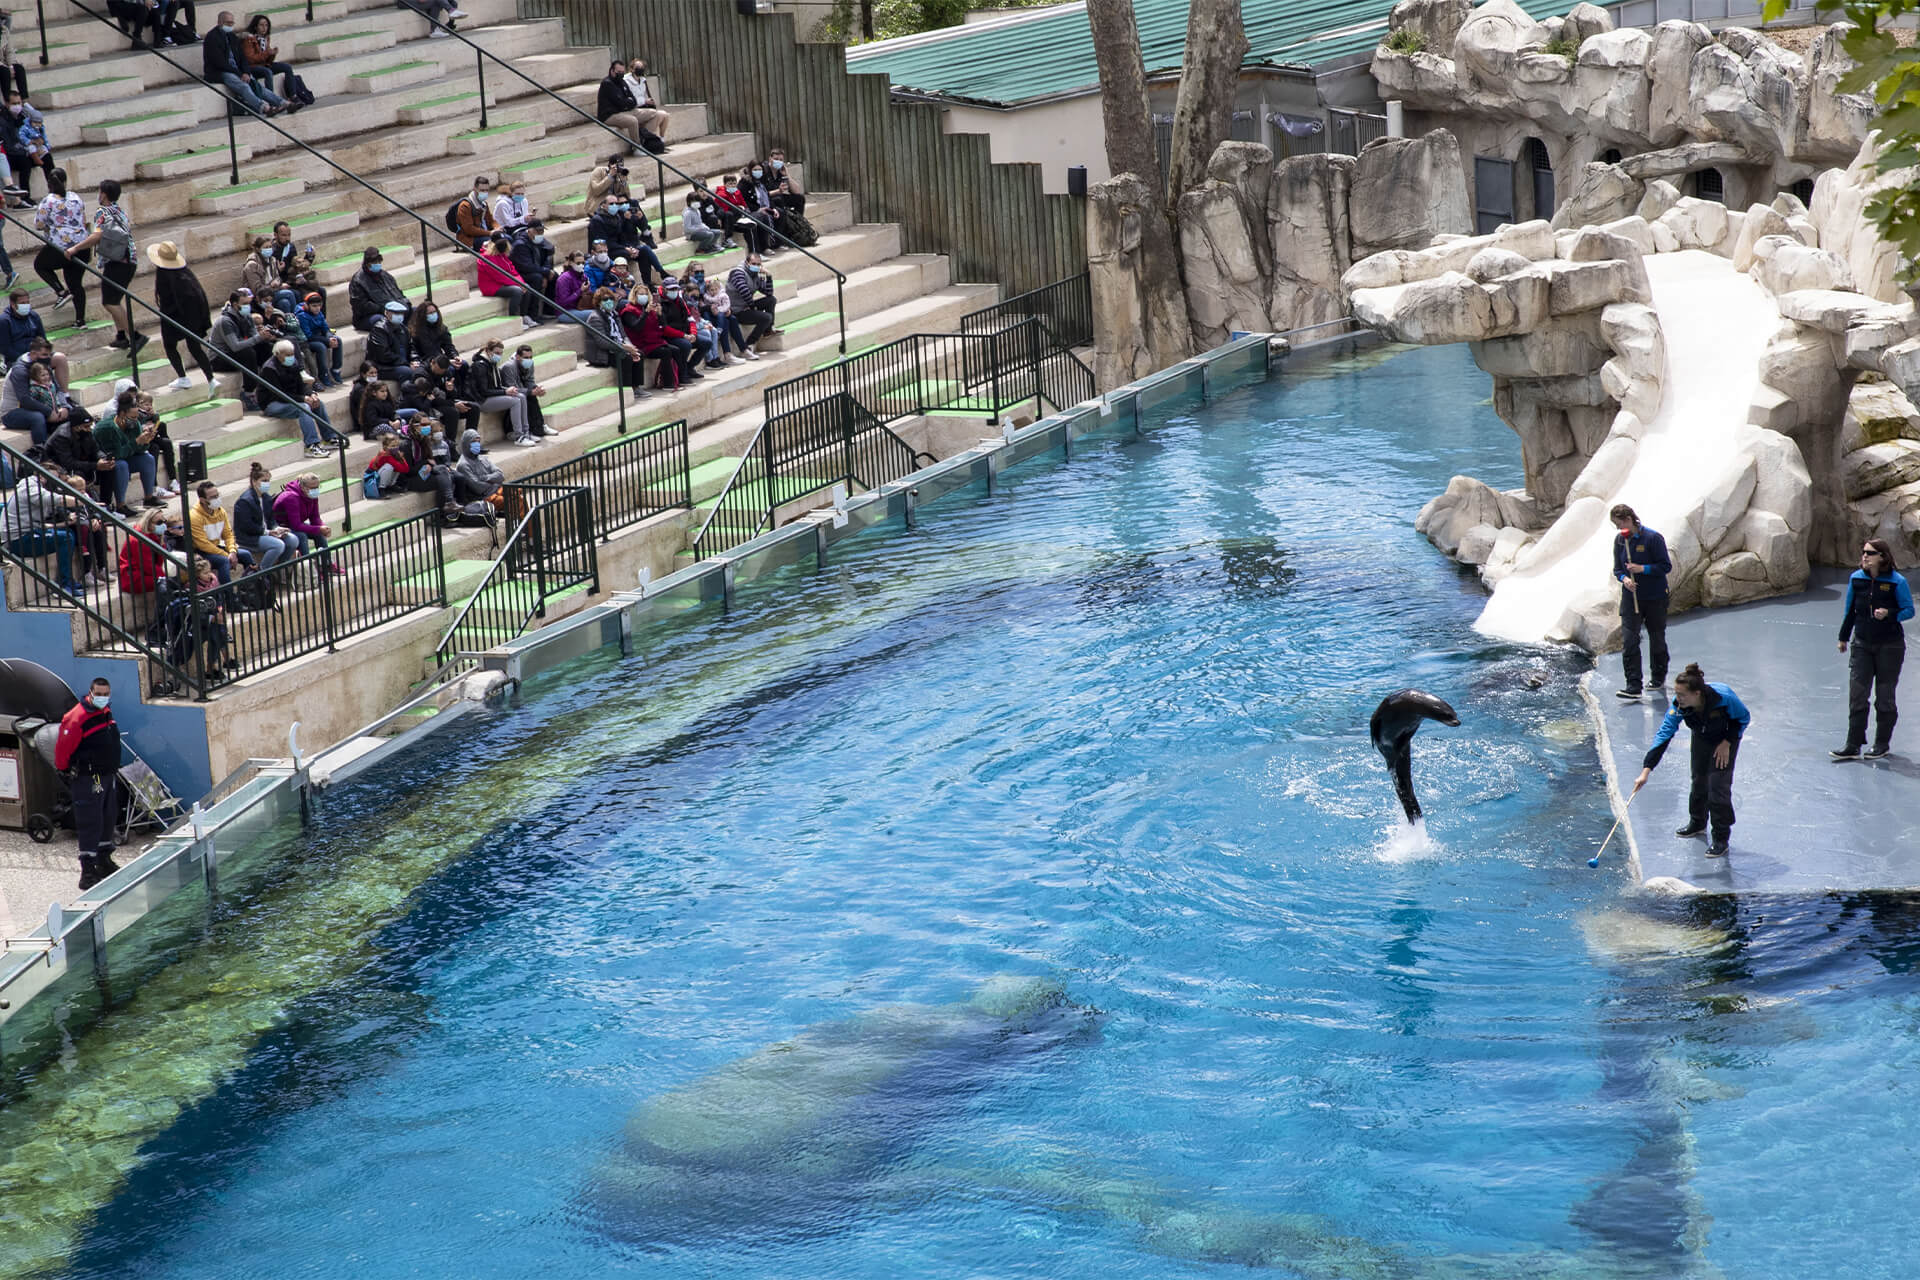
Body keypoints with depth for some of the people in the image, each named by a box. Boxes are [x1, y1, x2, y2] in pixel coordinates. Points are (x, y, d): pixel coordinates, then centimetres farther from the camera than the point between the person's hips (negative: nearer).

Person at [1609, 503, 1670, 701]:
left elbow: (1666, 566, -12)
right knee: (1628, 641, -9)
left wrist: (1642, 569, -23)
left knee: (1657, 639, 11)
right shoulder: (1619, 541, 3)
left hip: (1655, 597, -3)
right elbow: (1617, 569, 9)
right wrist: (1624, 579, -13)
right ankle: (1633, 686, -11)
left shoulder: (1653, 538, -13)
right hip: (1631, 597, 4)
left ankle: (1659, 678, 31)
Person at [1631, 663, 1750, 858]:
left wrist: (1727, 743, -22)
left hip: (1726, 737, -4)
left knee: (1718, 784, -11)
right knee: (1699, 780, 12)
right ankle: (1697, 823, 39)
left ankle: (1721, 839, 0)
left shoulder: (1724, 697, -39)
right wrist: (1646, 770, -37)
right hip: (1702, 737, 4)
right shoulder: (1678, 707, -31)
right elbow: (1664, 735, -31)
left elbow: (1744, 718, -19)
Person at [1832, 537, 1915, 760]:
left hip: (1890, 647, -3)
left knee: (1884, 696, 6)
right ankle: (1853, 746, 1)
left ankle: (1882, 743, 20)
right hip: (1862, 645, 4)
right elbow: (1849, 610, 13)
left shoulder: (1896, 582, -11)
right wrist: (1843, 637, 17)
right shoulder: (1856, 579, 1)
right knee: (1857, 694, -2)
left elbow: (1909, 610, -6)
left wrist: (1889, 614, -25)